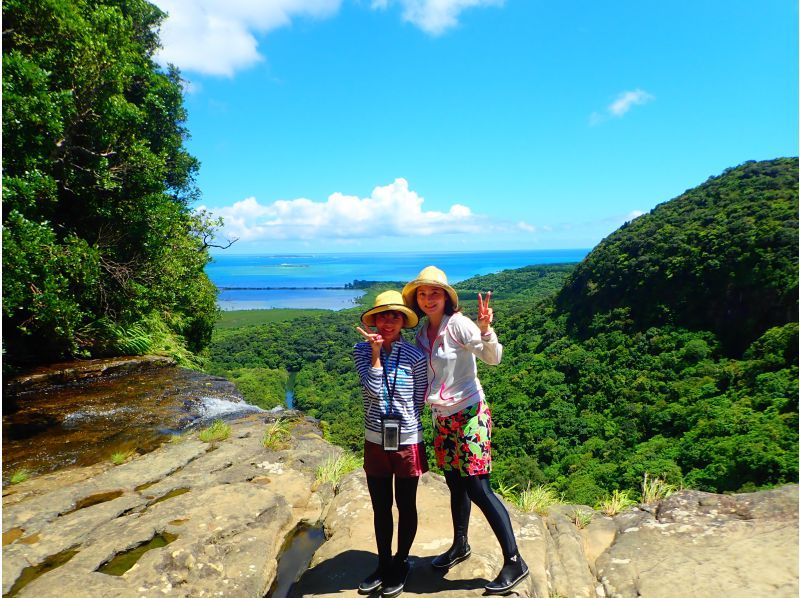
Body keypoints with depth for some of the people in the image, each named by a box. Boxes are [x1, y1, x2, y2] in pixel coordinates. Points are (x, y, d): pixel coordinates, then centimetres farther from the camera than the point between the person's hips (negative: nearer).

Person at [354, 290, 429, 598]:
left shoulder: (415, 356, -9)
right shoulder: (362, 351, -3)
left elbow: (419, 401, 1)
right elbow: (373, 389, -15)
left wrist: (404, 421, -2)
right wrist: (375, 352, -18)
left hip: (407, 442, -2)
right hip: (375, 442, 2)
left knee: (406, 507, 14)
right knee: (380, 508, 17)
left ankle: (401, 565, 35)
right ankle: (384, 565, 37)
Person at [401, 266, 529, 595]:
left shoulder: (458, 323, -14)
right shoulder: (423, 333, 7)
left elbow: (493, 358, -23)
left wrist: (485, 330, -41)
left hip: (468, 414, -7)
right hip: (442, 418, 7)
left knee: (477, 488, -6)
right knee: (455, 483, 19)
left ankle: (514, 562, 7)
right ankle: (460, 545, 38)